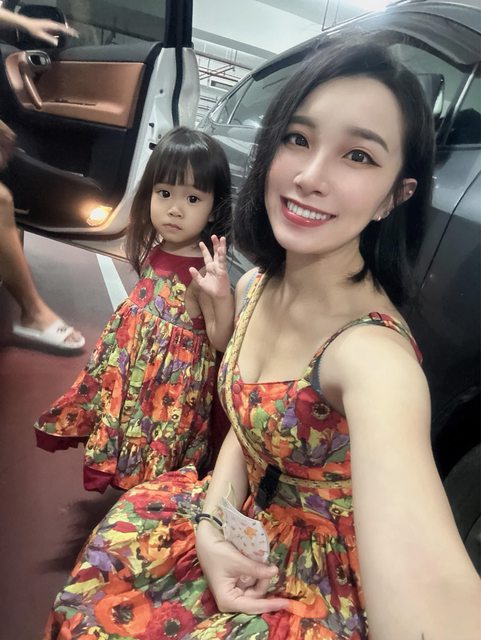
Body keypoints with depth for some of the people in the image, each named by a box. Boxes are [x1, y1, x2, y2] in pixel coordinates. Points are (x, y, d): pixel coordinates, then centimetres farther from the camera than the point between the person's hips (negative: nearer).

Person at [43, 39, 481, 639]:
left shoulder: (373, 351, -32)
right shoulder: (254, 287, -9)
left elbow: (432, 588, -44)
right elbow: (245, 423, 1)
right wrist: (213, 523, -12)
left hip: (325, 577, -4)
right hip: (249, 521, 5)